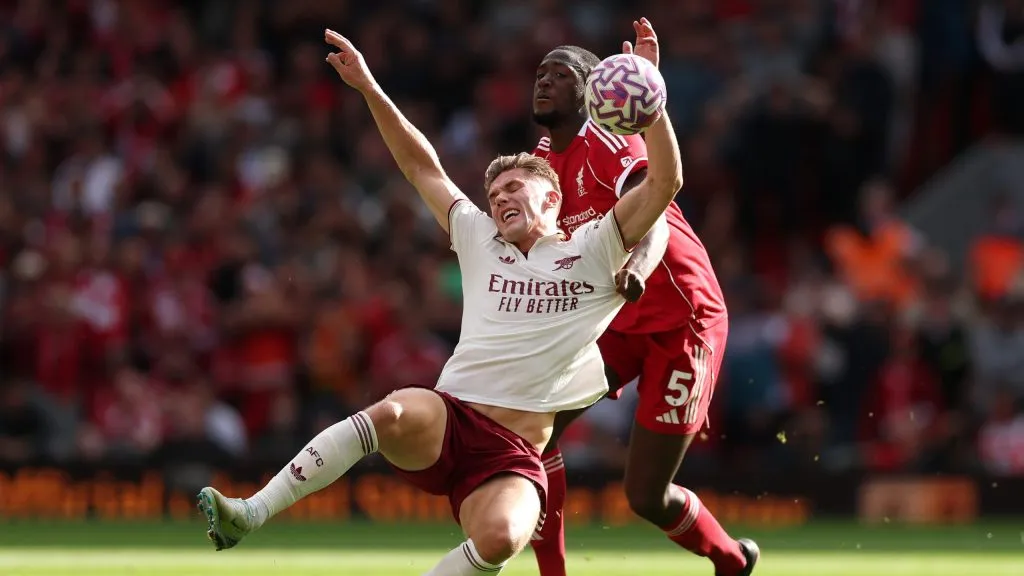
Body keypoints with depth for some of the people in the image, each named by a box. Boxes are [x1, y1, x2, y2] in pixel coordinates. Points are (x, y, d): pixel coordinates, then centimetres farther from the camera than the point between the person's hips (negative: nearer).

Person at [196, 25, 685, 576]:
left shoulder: (593, 255, 10)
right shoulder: (480, 242, 21)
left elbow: (665, 181, 1)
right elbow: (422, 167, 26)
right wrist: (370, 89, 22)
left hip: (513, 456, -2)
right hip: (445, 419, 2)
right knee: (392, 414, -35)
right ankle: (250, 514, -36)